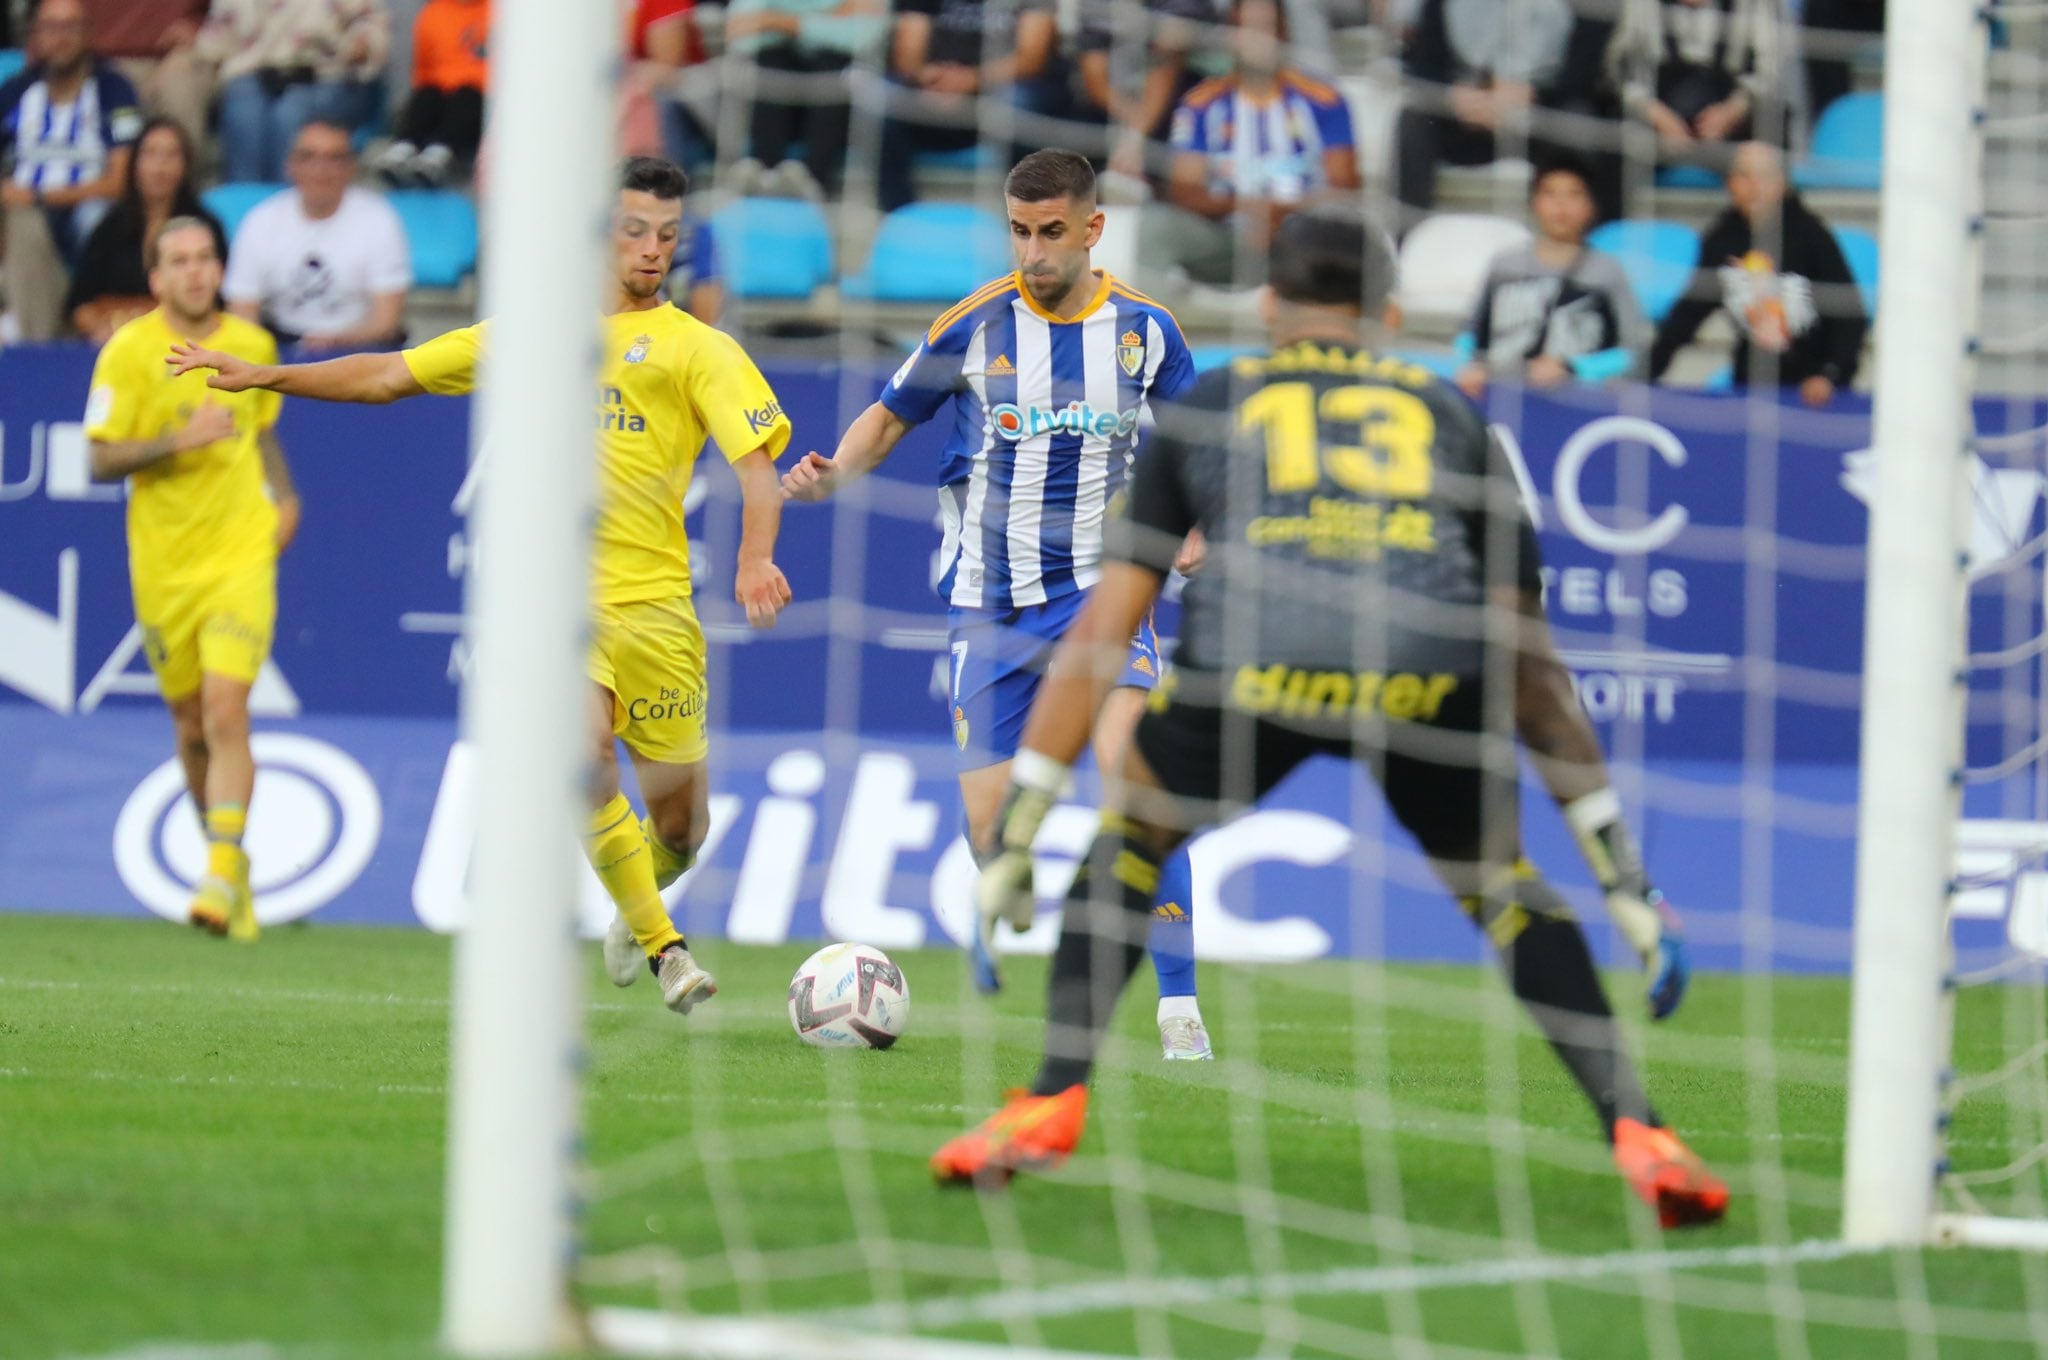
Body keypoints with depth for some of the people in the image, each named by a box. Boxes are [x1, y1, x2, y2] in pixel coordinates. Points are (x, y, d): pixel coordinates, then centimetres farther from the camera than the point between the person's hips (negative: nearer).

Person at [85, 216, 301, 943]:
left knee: (225, 711, -16)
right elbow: (102, 460, -7)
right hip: (162, 565, 0)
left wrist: (284, 498, 9)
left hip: (241, 554, 0)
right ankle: (230, 860, 29)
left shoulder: (254, 346, 6)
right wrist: (179, 441, -20)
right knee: (192, 727, 9)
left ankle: (221, 875, -19)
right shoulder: (129, 352, -4)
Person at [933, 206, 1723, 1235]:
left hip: (1253, 656, -1)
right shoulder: (1448, 416, 32)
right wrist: (1621, 870, 33)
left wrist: (1016, 830, 27)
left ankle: (1053, 1103, 14)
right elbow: (1528, 652, 31)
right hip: (1431, 667, 1)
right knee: (1504, 889, 24)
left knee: (1127, 848, 26)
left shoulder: (1207, 406, 29)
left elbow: (1102, 626, 25)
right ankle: (1635, 1135, 12)